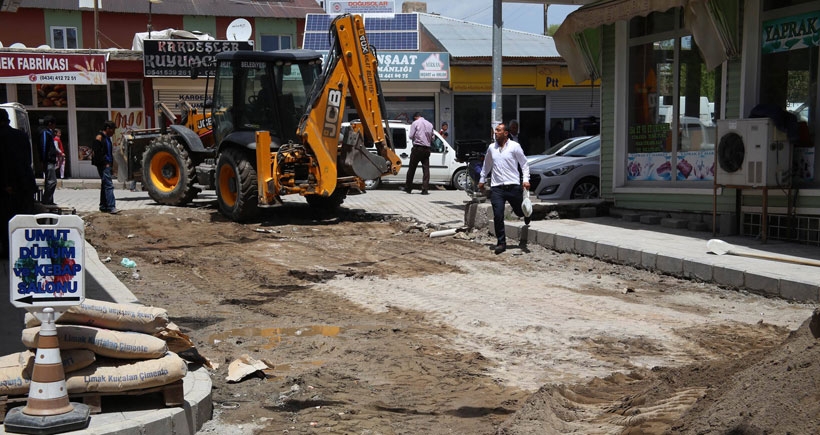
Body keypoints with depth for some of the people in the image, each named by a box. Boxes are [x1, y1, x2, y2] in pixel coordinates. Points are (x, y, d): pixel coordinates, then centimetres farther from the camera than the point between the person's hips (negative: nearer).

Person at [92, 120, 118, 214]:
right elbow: (97, 153, -17)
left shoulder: (107, 138, 19)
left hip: (108, 165, 10)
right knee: (109, 185, -16)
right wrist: (105, 163, -17)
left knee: (104, 185, 13)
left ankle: (103, 206, 20)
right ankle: (111, 207, -20)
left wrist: (111, 165, 16)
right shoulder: (99, 138, -10)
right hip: (103, 166, -10)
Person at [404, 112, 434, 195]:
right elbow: (432, 138, 14)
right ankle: (424, 189, -2)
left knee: (412, 168, 5)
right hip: (427, 148, 4)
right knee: (426, 169, 3)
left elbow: (411, 136, -6)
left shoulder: (415, 123, -3)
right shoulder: (430, 124, 13)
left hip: (417, 148, -4)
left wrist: (416, 138, 12)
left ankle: (408, 188, 11)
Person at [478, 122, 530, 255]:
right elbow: (486, 165, 24)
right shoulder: (491, 148, 10)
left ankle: (526, 213, 52)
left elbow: (524, 163, 2)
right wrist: (482, 180, 27)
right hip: (496, 187, 2)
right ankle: (501, 243, 1)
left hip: (513, 186, -2)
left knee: (520, 212, 13)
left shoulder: (514, 146, -2)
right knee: (498, 216, -9)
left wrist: (526, 179, -9)